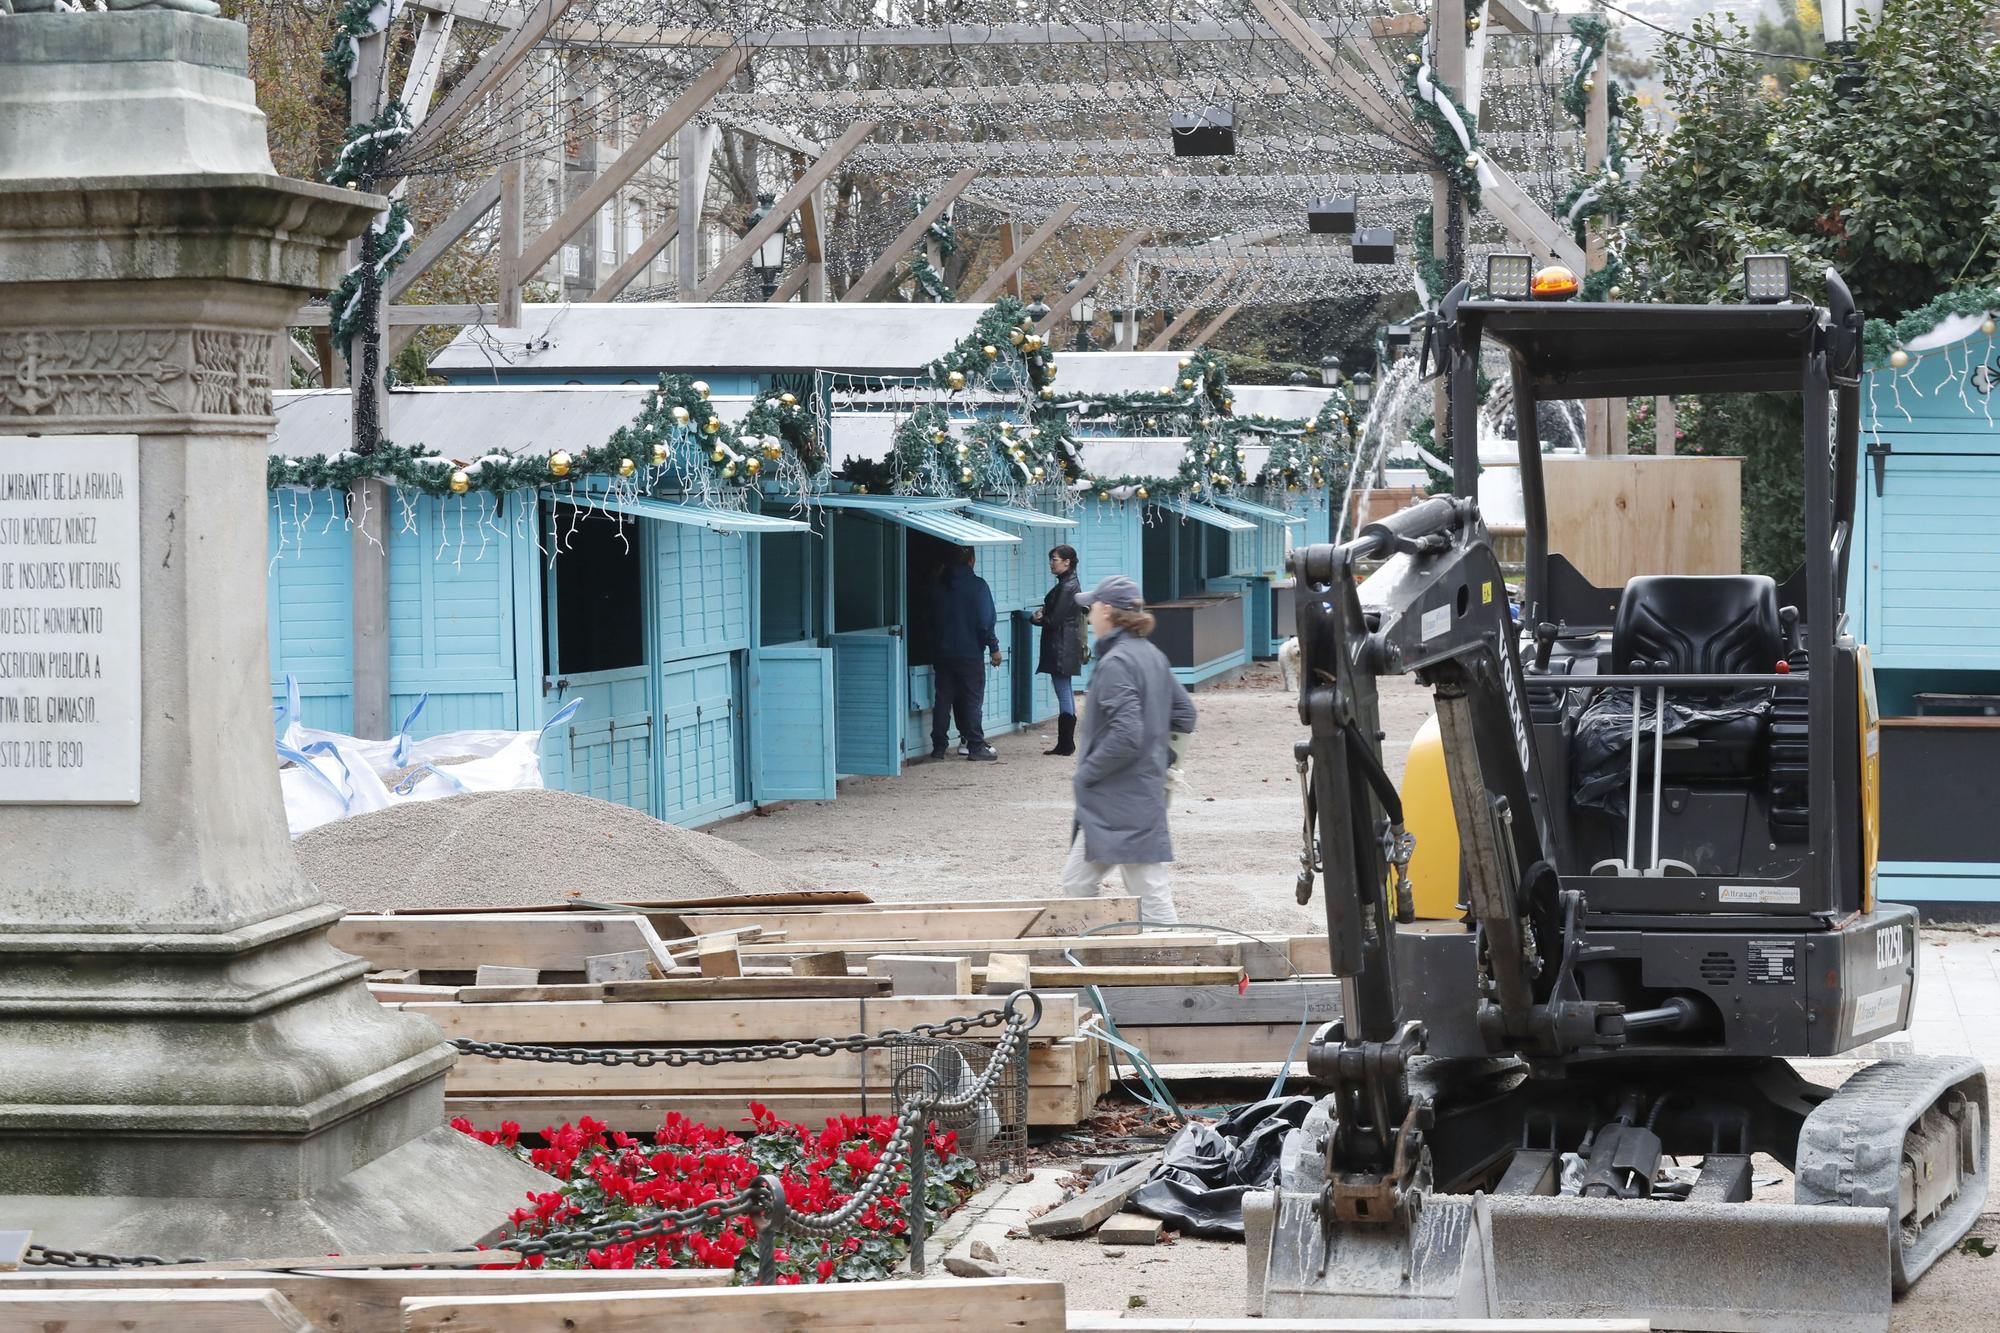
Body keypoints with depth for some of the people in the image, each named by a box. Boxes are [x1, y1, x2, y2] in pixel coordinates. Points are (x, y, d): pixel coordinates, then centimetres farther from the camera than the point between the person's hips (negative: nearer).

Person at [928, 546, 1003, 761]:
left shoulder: (936, 586, 6)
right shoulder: (977, 586, -9)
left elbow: (930, 620, 14)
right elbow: (986, 621, -11)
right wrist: (993, 647, -4)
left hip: (941, 653, 4)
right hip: (969, 653, -4)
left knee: (943, 699, 8)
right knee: (972, 699, 0)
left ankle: (938, 746, 7)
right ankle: (975, 746, -2)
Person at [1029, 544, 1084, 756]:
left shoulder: (1066, 588, -16)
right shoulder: (1070, 584, 14)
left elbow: (1054, 620, -18)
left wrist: (1036, 618, -2)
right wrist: (1041, 616, -1)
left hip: (1061, 649, -10)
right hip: (1067, 648, 10)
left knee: (1064, 694, -6)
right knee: (1066, 694, 12)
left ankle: (1065, 744, -4)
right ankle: (1066, 744, 17)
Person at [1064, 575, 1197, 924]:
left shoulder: (1115, 663, -17)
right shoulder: (1153, 656, 11)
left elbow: (1125, 735, -25)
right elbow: (1185, 715, 18)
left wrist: (1086, 772, -14)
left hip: (1123, 800, -10)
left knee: (1151, 898, -6)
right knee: (1076, 883, 14)